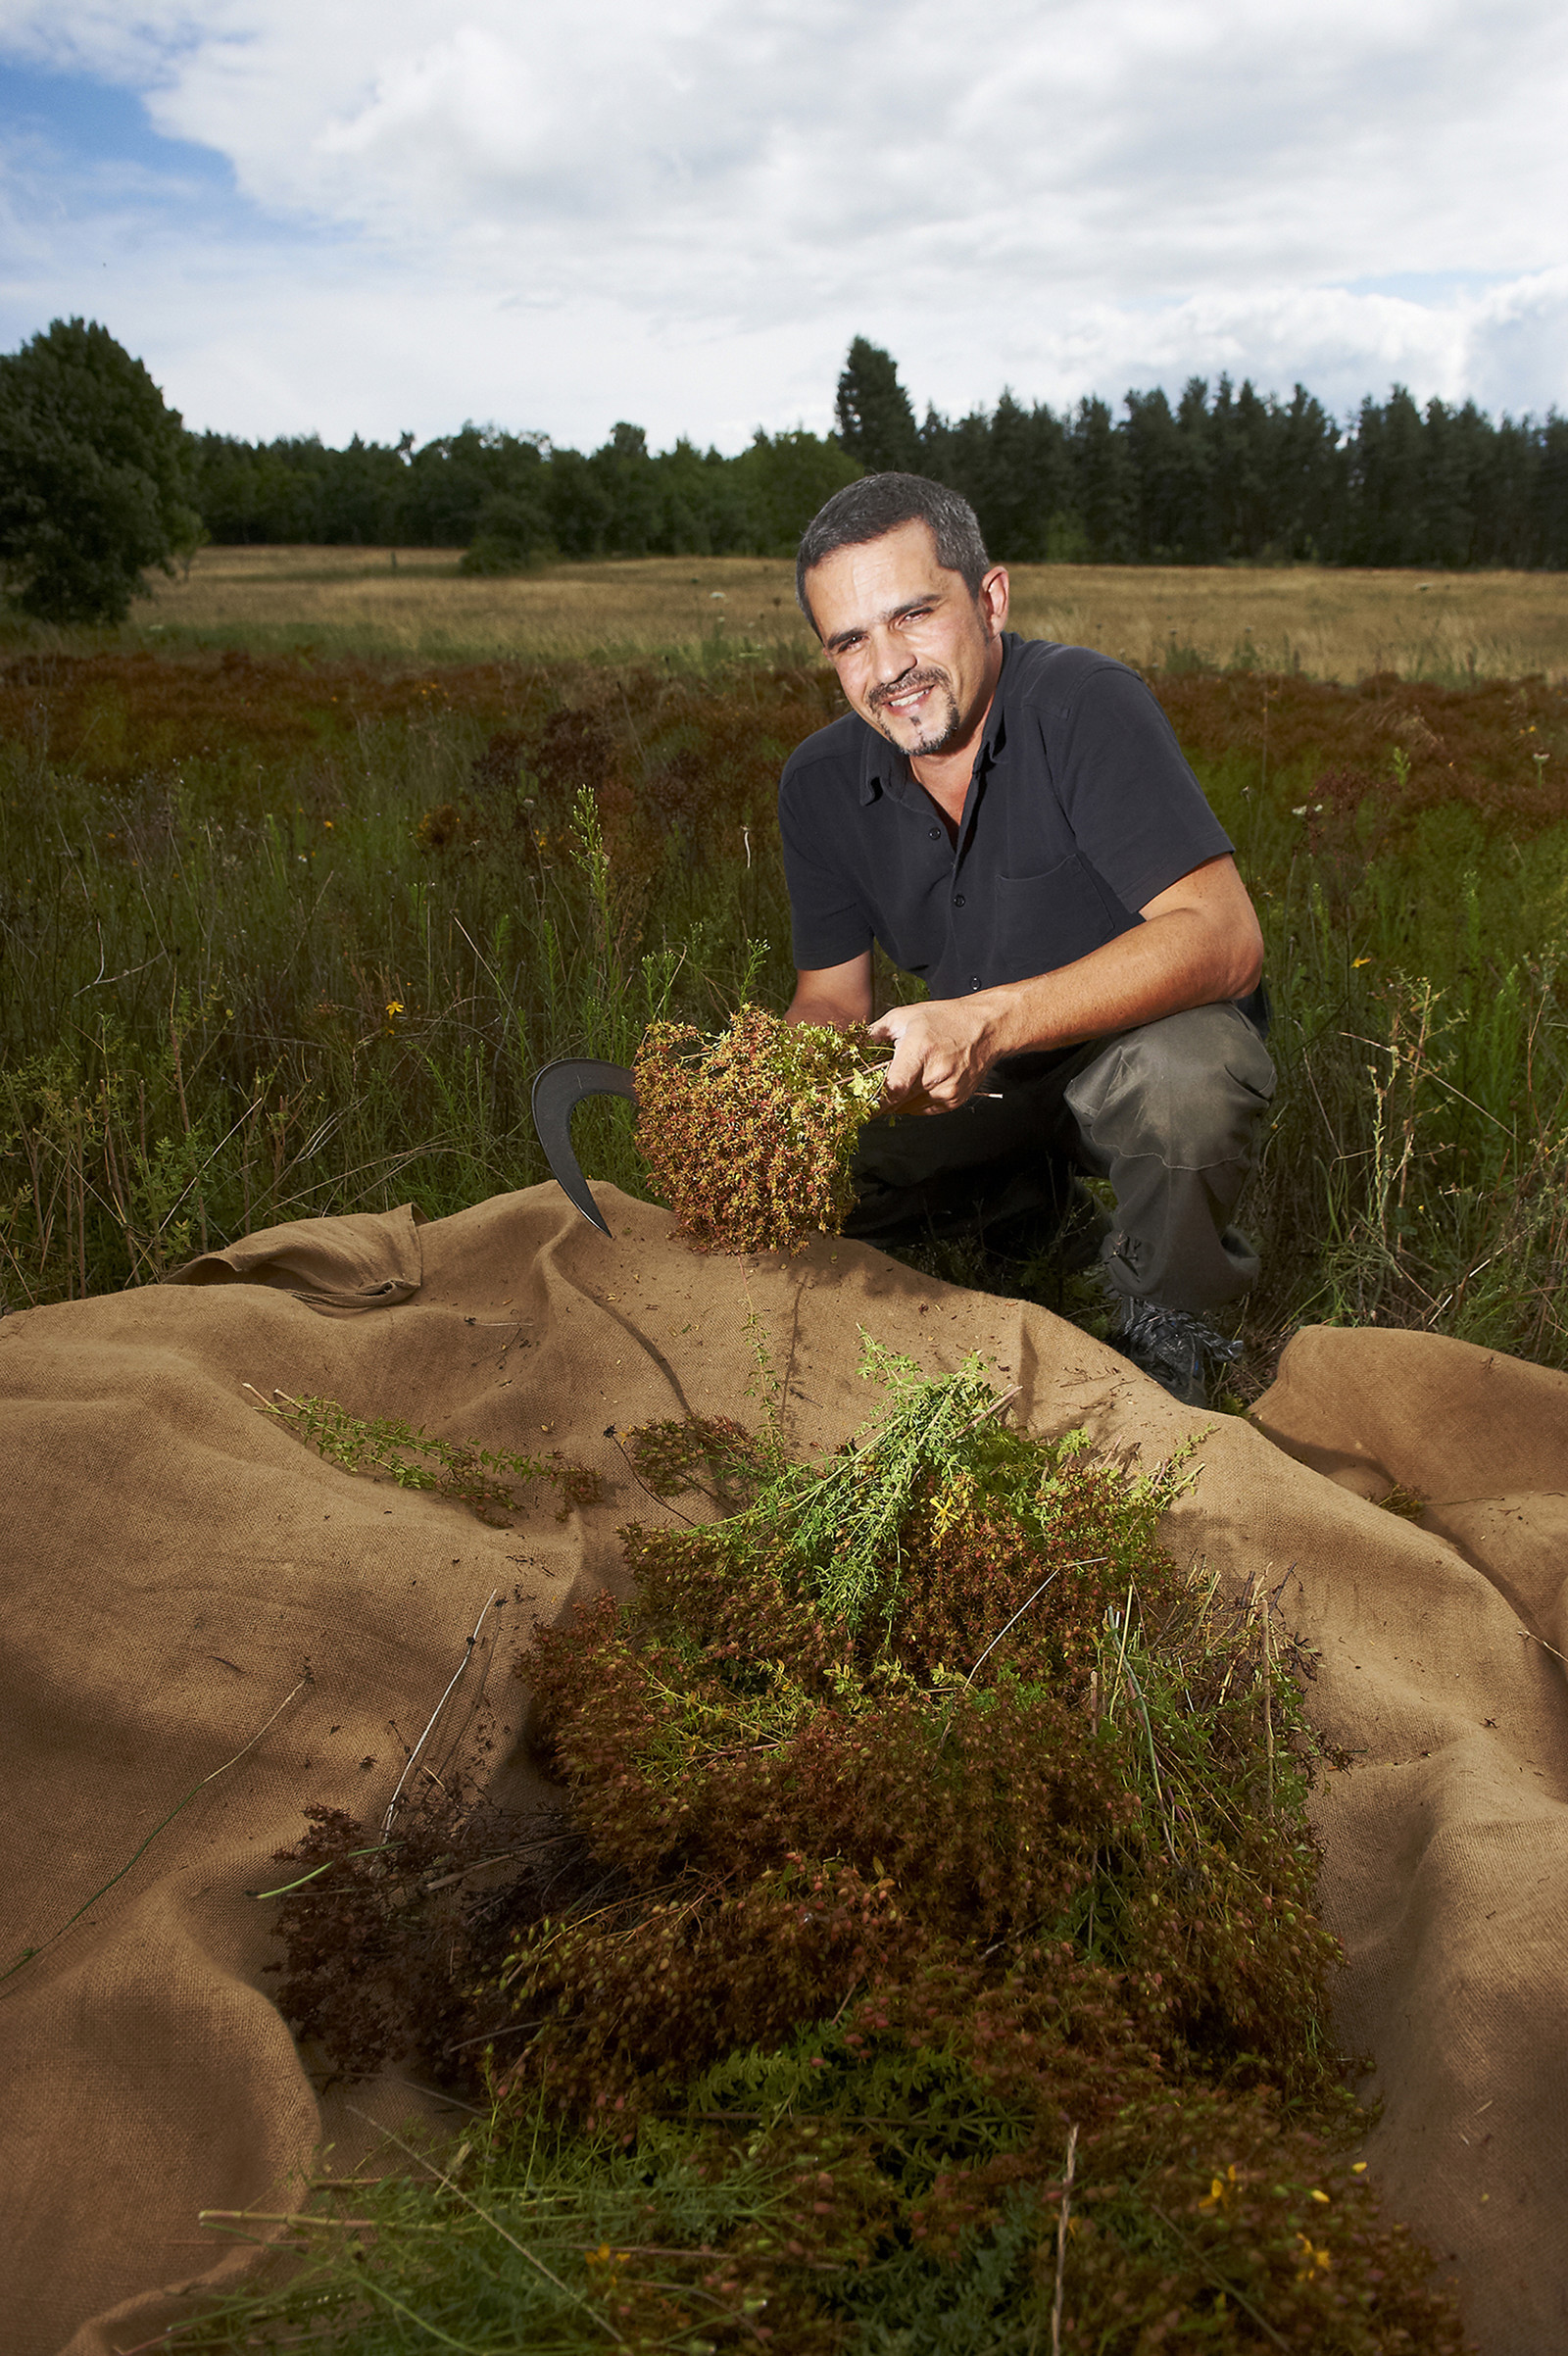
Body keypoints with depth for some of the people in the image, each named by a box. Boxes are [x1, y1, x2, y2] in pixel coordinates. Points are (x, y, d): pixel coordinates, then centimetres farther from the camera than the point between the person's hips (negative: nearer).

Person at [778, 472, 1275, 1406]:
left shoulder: (1085, 704, -24)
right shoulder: (821, 783, -6)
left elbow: (1224, 940, -32)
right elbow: (831, 997, 1)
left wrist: (991, 1020, -43)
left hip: (1148, 1035, -5)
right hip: (987, 1081, 5)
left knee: (1181, 1070, -40)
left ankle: (1169, 1342, -9)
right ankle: (1030, 1199, 11)